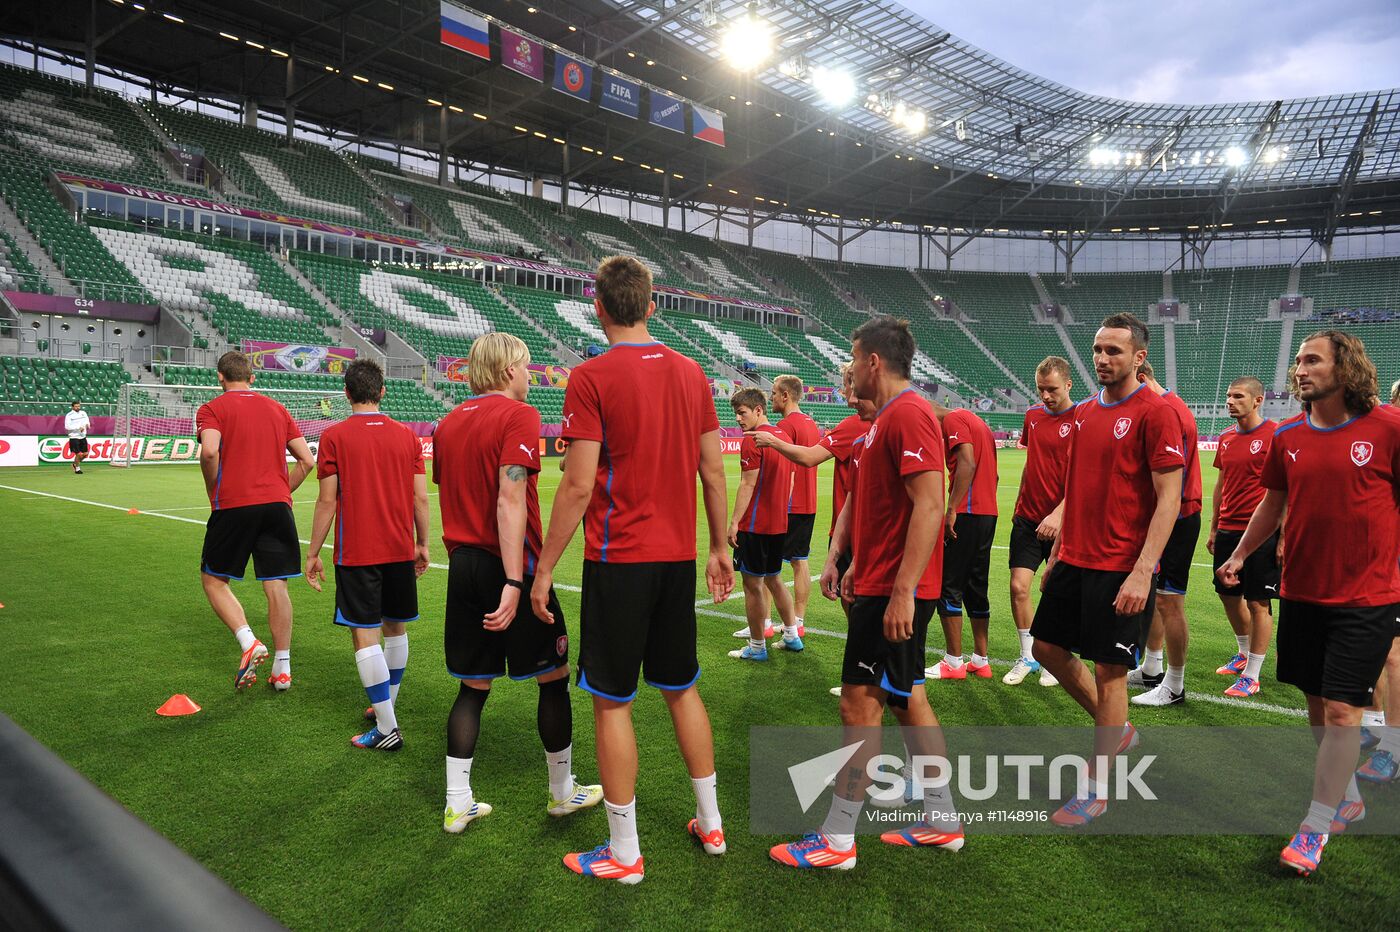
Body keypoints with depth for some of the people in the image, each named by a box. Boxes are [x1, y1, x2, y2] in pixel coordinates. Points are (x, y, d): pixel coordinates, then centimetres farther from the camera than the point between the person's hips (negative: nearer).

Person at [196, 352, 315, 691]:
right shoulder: (276, 409, 16)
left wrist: (214, 493, -2)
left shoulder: (212, 409, 3)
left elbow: (209, 451, -16)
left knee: (213, 579, 13)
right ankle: (282, 668, 10)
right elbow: (307, 461, 10)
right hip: (278, 505, 4)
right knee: (276, 586, 6)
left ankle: (249, 642, -5)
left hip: (233, 506, -3)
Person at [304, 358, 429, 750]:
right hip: (400, 551, 4)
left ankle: (387, 729, -1)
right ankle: (387, 703, 34)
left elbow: (327, 501, -7)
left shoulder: (334, 436, -6)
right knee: (395, 628, 18)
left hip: (357, 553, -4)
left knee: (365, 635, -1)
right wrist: (422, 545, 13)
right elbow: (420, 498, 2)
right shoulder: (407, 435, 3)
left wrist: (313, 553, 2)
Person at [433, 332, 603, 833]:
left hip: (462, 566, 7)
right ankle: (563, 792, 24)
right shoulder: (518, 415, -12)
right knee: (554, 677, 10)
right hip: (508, 567, -7)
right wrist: (514, 582, -24)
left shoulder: (448, 423, 10)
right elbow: (510, 499, -21)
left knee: (473, 687, 15)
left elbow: (449, 495, 16)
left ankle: (458, 805, 19)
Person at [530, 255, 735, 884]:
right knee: (682, 689, 19)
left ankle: (624, 854, 17)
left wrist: (545, 567, -7)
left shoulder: (590, 377, -11)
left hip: (619, 560, -6)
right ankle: (711, 824, 31)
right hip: (679, 557, 6)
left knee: (611, 701, 6)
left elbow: (578, 486, -15)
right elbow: (713, 472, 7)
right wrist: (719, 547, 17)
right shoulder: (691, 373, 6)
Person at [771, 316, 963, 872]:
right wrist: (849, 562, 16)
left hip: (893, 592, -10)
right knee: (907, 701, 16)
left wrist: (902, 590, -27)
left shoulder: (908, 414, -16)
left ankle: (837, 839, 9)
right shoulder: (887, 418, 17)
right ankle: (942, 821, 28)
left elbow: (929, 504, -24)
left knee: (860, 704, -3)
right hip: (881, 586, 10)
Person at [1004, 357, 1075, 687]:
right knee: (1018, 586, -1)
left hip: (1062, 523, -4)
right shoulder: (1033, 415, 9)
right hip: (1027, 518, 5)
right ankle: (1027, 657, 16)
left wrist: (1058, 514, -26)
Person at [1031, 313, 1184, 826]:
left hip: (1121, 568, -8)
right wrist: (1057, 552, 16)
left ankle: (1095, 790, 16)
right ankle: (1116, 729, 36)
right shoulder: (1085, 412, 11)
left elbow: (1169, 499, -15)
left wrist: (1143, 571, -22)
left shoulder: (1155, 413, -11)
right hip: (1075, 559, 8)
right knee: (1048, 647, 14)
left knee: (1110, 670, 1)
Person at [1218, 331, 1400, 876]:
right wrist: (1238, 556, 14)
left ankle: (1315, 827, 11)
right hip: (1301, 593, 5)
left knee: (1341, 710, -4)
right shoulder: (1287, 437, 4)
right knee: (1317, 703, 14)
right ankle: (1347, 799, 36)